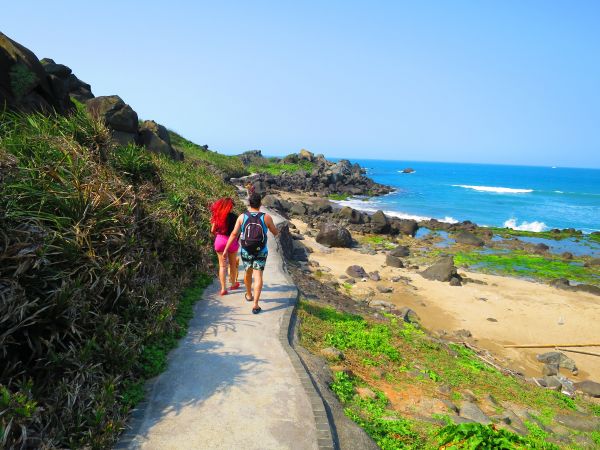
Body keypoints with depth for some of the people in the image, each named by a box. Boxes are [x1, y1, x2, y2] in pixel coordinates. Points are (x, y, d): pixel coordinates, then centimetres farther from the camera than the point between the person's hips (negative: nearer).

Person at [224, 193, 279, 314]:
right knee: (258, 277, -2)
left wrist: (226, 249, -4)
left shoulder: (242, 217, -7)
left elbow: (234, 234, -9)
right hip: (261, 252, -2)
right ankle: (255, 305, -10)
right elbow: (275, 233, 2)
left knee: (248, 273, 24)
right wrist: (277, 231, 25)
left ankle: (249, 295, 45)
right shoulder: (266, 217, -10)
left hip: (246, 251, 2)